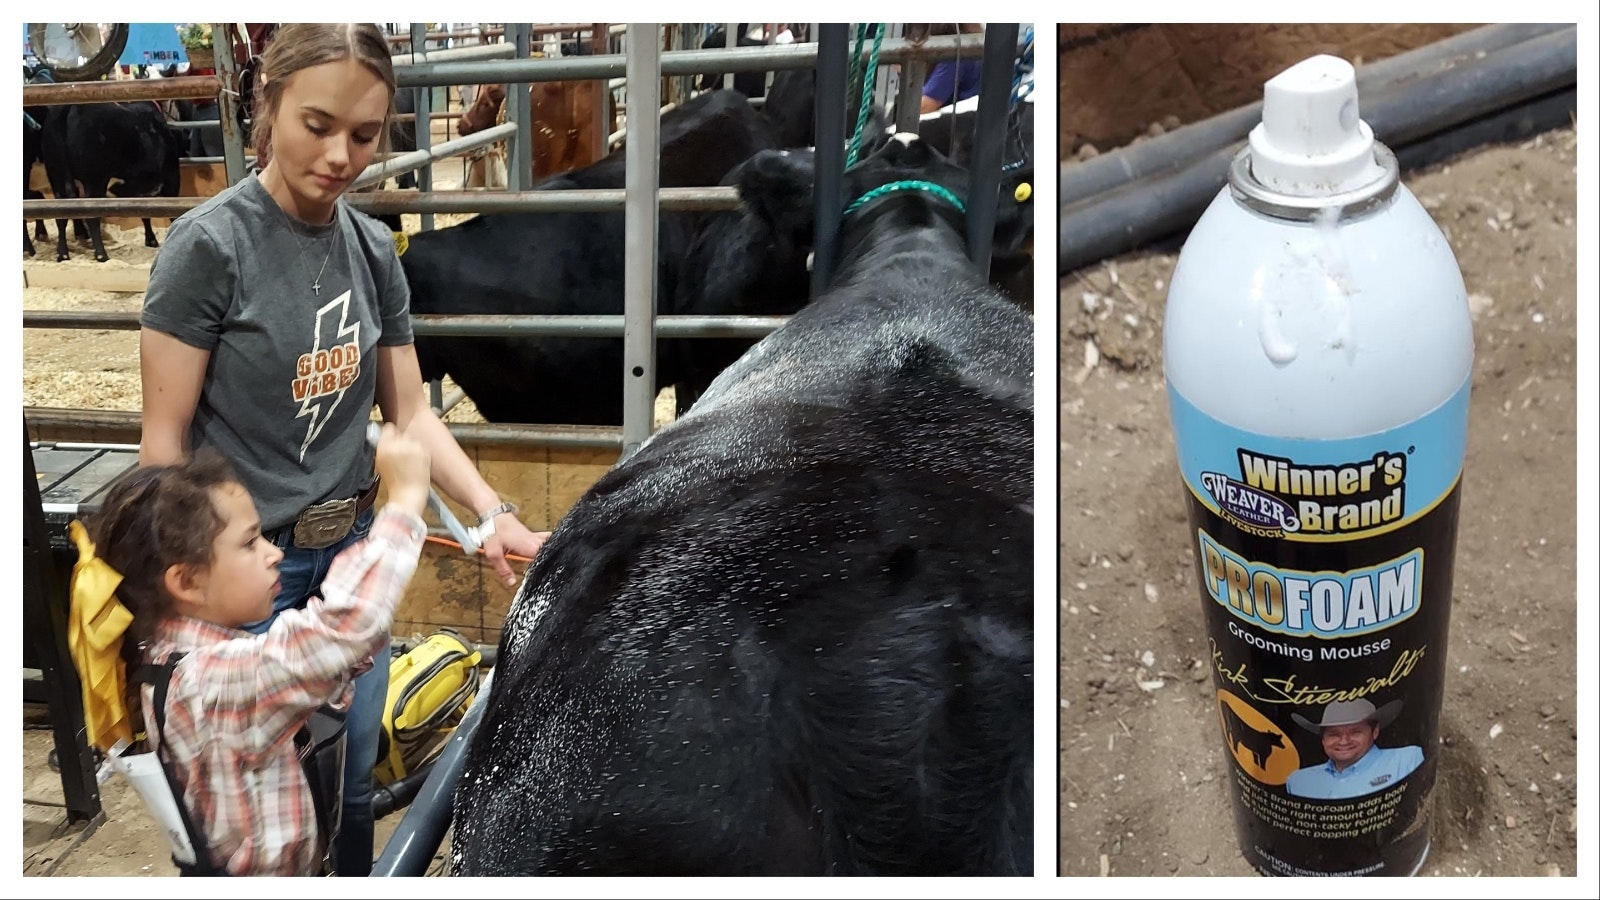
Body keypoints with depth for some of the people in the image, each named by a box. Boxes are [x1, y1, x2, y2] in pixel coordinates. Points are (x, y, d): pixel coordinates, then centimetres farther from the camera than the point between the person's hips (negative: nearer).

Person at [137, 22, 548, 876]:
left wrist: (493, 514, -8)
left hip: (353, 551, 5)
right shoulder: (210, 243, -15)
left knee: (351, 785, 17)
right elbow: (164, 439, -12)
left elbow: (410, 412, 5)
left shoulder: (372, 247, 1)